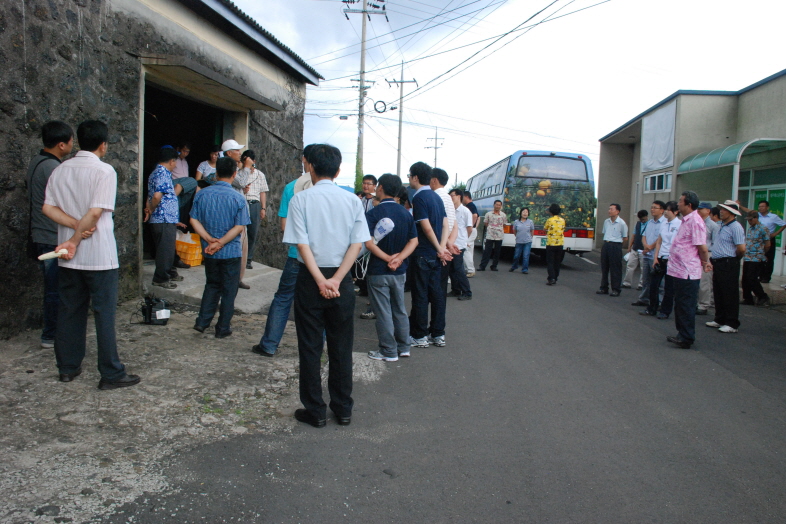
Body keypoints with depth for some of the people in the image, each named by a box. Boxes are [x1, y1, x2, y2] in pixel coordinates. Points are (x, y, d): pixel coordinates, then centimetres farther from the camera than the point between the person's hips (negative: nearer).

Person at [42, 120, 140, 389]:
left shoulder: (60, 170, 7)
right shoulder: (104, 170, -11)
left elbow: (48, 208, 0)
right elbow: (96, 212, -19)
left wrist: (76, 226, -9)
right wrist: (75, 240, -10)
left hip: (69, 257, 6)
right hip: (99, 256, -6)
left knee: (69, 311, 14)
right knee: (104, 313, -1)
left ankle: (68, 367, 24)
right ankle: (111, 374, 4)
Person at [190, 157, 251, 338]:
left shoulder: (202, 194, -2)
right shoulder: (238, 198, -12)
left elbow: (194, 220, -4)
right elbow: (239, 227, -17)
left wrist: (210, 240, -10)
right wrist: (220, 243, -16)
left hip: (209, 252, 4)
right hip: (231, 252, -3)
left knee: (212, 285, 22)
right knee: (228, 290, 9)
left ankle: (202, 322, 18)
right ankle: (223, 329, 15)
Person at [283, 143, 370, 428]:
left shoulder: (301, 199, -6)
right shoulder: (352, 200, 1)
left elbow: (302, 244, -14)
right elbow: (357, 244, -7)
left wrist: (320, 280, -15)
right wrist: (336, 279, -11)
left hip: (309, 278, -2)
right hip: (342, 279, 2)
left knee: (310, 347, 8)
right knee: (341, 347, 12)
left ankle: (315, 410, 15)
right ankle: (343, 409, 20)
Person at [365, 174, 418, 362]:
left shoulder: (373, 213, -13)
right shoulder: (405, 213, 4)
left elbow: (368, 242, -22)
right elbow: (413, 241, 0)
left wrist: (388, 258, -18)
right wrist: (399, 258, -12)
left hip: (378, 271, -5)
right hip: (400, 271, 6)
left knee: (383, 312, 4)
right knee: (400, 309, 17)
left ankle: (389, 351, 11)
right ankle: (403, 347, 25)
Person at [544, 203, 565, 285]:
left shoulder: (549, 220, -11)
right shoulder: (562, 220, 2)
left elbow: (545, 228, 4)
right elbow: (563, 230, 13)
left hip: (551, 244, -4)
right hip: (560, 244, 4)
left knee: (550, 262, 0)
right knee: (557, 262, 12)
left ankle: (551, 278, -11)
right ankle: (555, 278, 15)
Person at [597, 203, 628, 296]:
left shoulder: (622, 223, -8)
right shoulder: (606, 222, 9)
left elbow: (625, 238, -2)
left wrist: (616, 244, 2)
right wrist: (606, 242, 10)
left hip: (615, 246, -6)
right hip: (606, 245, 6)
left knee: (615, 269, -1)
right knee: (604, 267, 10)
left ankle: (616, 289, 6)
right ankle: (604, 288, 19)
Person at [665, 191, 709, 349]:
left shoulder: (695, 222, -18)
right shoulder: (686, 220, 14)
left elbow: (702, 248, -19)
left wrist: (705, 262, -3)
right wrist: (705, 262, 16)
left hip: (688, 273, -10)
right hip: (679, 271, 10)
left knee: (686, 307, -1)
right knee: (680, 305, 18)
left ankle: (686, 338, 7)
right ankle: (682, 334, 29)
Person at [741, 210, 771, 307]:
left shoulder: (762, 229, -9)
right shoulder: (749, 229, 14)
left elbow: (767, 245, -5)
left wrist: (760, 253, 7)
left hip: (757, 260, -7)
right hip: (747, 259, 8)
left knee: (752, 279, -9)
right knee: (745, 280, 8)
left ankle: (763, 297, 5)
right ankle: (747, 299, 17)